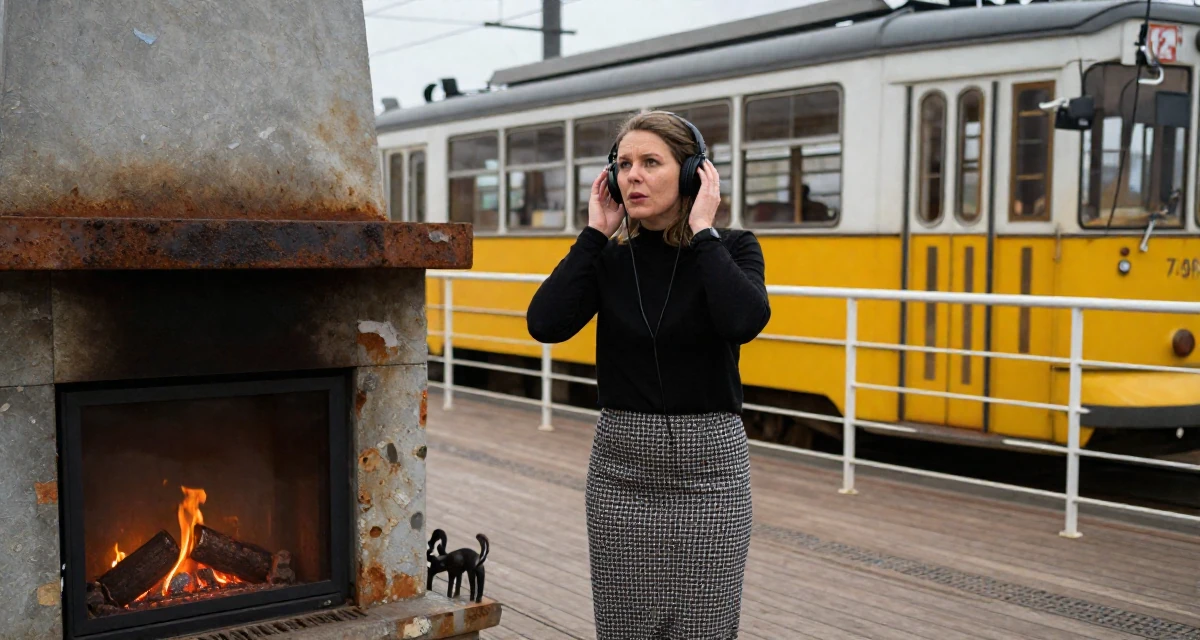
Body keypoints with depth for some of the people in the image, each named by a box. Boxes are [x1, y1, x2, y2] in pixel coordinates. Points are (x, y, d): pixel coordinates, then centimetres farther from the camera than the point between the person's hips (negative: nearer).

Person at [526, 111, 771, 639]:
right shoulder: (609, 258, 2)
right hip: (620, 471, 3)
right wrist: (595, 232, -9)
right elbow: (545, 324, -15)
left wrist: (702, 230, -17)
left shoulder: (731, 248, -5)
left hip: (709, 467, -2)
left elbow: (744, 322, -26)